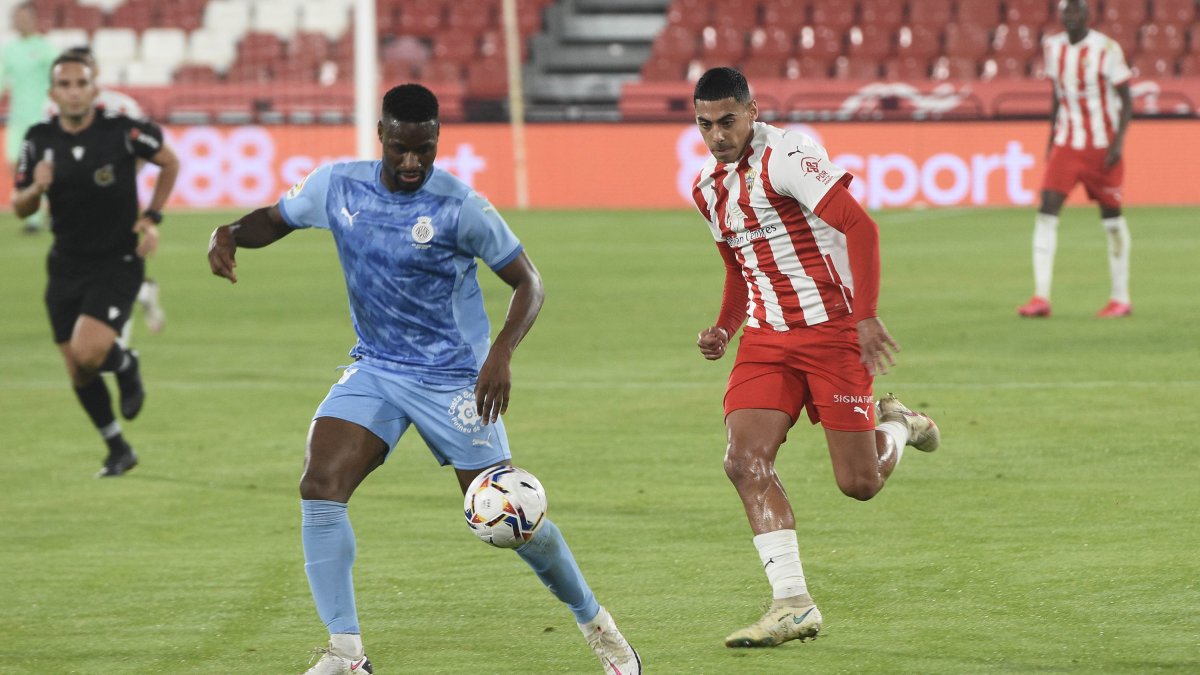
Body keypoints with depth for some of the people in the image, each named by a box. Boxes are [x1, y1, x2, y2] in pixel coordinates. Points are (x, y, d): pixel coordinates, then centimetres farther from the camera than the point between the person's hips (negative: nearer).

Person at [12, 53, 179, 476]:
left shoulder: (121, 132, -14)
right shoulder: (39, 140, -4)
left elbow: (169, 161, 3)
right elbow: (20, 208, 5)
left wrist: (152, 217, -6)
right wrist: (36, 189, -18)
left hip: (117, 263, -4)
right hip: (66, 267, 4)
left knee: (87, 352, -24)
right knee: (78, 374, 9)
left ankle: (126, 365, 12)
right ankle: (118, 452, 30)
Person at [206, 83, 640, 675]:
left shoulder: (459, 208, -16)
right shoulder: (338, 186, -4)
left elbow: (527, 282, -9)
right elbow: (273, 220, 13)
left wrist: (502, 353, -25)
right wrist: (228, 235, -10)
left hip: (452, 377, -4)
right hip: (374, 368, 4)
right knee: (320, 488, -17)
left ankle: (595, 624, 22)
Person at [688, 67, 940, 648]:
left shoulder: (784, 157, -14)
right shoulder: (707, 188, 11)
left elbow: (859, 226, -19)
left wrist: (866, 315, -27)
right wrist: (725, 329, 7)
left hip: (832, 331, -6)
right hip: (766, 339, 6)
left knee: (859, 484, -4)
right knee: (745, 460, -16)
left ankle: (895, 428, 32)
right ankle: (792, 604, -14)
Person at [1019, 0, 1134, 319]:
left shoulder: (1106, 49, -11)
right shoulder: (1054, 47, 4)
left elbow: (1126, 100, -7)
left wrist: (1118, 142, -16)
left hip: (1102, 146, -4)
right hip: (1066, 144, 4)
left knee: (1111, 218, 4)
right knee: (1046, 213, -10)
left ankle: (1121, 298, 15)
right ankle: (1041, 297, -13)